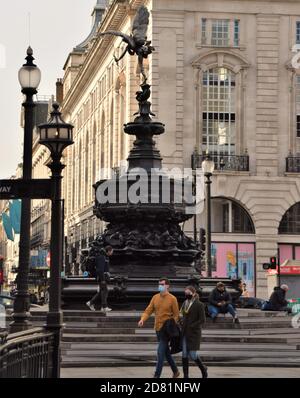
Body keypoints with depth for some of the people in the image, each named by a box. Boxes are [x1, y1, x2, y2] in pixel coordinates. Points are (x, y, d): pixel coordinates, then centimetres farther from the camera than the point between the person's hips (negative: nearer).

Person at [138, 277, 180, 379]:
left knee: (161, 351, -10)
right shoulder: (155, 297, 7)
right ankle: (175, 371, 31)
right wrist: (142, 319, -14)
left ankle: (157, 375, -8)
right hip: (158, 328, 6)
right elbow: (148, 310, 3)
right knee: (166, 351, 16)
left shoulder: (172, 299, -9)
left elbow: (176, 315, -7)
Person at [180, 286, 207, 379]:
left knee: (193, 354, -6)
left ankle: (203, 368, 21)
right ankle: (185, 375, 7)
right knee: (184, 354, 2)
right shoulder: (185, 303, 11)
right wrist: (182, 321, 3)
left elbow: (202, 320, -11)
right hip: (184, 333, 6)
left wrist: (191, 326, -17)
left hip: (194, 333, -6)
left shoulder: (199, 305, -8)